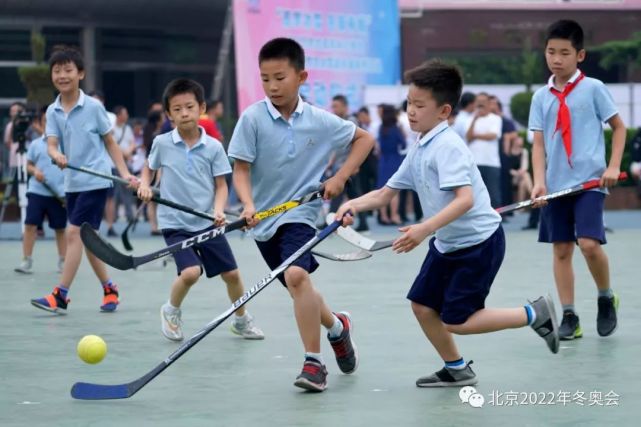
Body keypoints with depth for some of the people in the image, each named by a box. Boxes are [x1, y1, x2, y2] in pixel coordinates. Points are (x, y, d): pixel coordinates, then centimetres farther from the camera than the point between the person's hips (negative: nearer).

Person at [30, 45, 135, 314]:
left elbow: (110, 142, 2)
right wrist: (56, 156, -29)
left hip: (95, 181, -5)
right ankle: (109, 289, 25)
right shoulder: (53, 111, 6)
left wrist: (125, 173, -5)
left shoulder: (93, 107, -5)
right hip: (72, 183, 5)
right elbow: (51, 143, -5)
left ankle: (60, 296, -14)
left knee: (74, 233, -13)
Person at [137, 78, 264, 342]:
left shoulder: (213, 147, -3)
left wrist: (219, 211, -16)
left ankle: (241, 320, 32)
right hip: (175, 223, -2)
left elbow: (221, 185, 1)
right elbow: (148, 168, 14)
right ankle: (172, 311, 8)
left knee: (231, 273, 6)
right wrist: (144, 185, -6)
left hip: (207, 223, 2)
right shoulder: (162, 143, -4)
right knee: (190, 272, -22)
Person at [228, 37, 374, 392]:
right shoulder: (253, 118, -9)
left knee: (296, 275, -28)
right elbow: (240, 170, -10)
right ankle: (337, 327, 45)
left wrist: (340, 178, -3)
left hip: (301, 213, -3)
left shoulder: (320, 121, -6)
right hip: (265, 219, 3)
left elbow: (364, 139, 8)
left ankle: (313, 362, -21)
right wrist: (248, 204, -28)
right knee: (300, 290, 14)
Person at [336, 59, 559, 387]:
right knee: (422, 305, 9)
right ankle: (456, 370, 27)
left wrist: (425, 229, -40)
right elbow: (385, 194, 11)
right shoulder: (419, 149, 6)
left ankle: (533, 314, 6)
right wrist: (355, 204, -7)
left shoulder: (447, 146, -21)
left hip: (479, 241, -9)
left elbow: (465, 199, -32)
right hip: (447, 242, 9)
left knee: (456, 321, -7)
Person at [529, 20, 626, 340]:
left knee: (589, 243, -16)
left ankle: (606, 299, 8)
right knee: (560, 248, 4)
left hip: (589, 181, -4)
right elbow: (538, 144, 5)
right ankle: (569, 317, 11)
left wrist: (614, 166, -6)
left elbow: (619, 127, 5)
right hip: (556, 184, 4)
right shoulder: (541, 97, 8)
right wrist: (539, 182, -8)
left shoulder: (593, 89, -1)